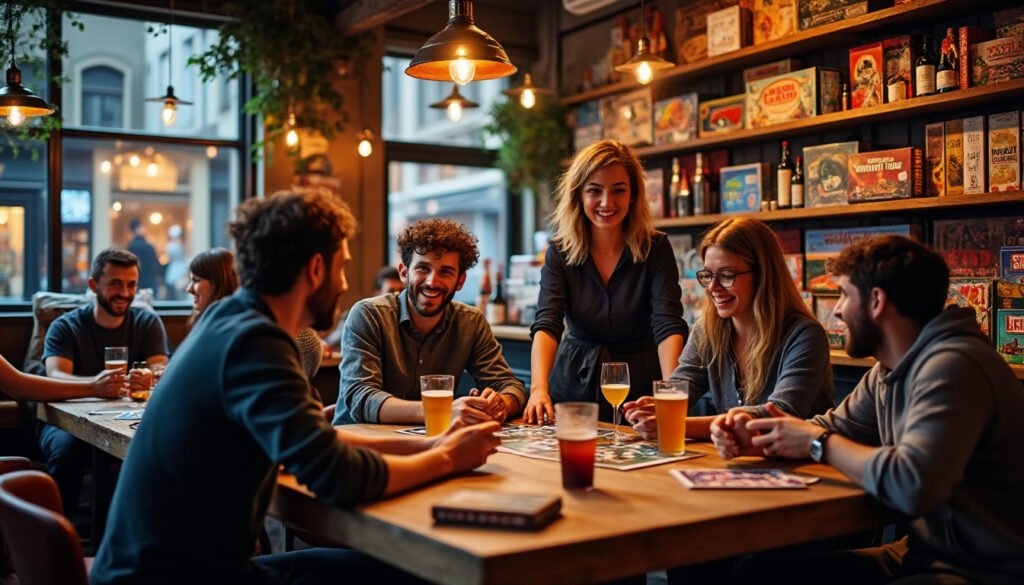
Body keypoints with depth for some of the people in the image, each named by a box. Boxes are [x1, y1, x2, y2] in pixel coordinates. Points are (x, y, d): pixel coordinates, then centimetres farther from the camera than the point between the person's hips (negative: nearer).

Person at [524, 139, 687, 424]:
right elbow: (546, 325, -12)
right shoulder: (560, 252, 0)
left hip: (639, 394, -1)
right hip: (574, 388, 2)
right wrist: (539, 388, -30)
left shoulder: (656, 249, -3)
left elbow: (668, 326, -13)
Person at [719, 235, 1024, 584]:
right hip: (925, 553, 9)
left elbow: (912, 486, -35)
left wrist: (818, 442, -19)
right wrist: (755, 440, -6)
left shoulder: (951, 365, -24)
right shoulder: (888, 372, 7)